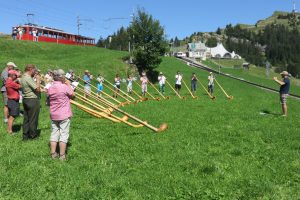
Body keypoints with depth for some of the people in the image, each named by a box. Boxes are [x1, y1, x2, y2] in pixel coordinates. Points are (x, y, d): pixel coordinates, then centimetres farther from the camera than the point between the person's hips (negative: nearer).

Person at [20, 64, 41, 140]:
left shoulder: (23, 77, 12)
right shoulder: (28, 78, -20)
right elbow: (37, 89, -22)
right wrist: (38, 80, -10)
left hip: (25, 99, 10)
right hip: (32, 100, -10)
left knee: (26, 118, 13)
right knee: (33, 119, 2)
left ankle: (25, 135, 19)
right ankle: (32, 135, 11)